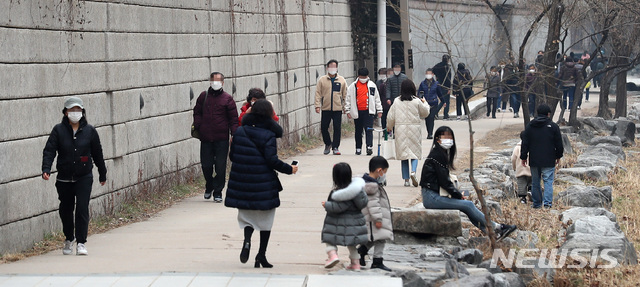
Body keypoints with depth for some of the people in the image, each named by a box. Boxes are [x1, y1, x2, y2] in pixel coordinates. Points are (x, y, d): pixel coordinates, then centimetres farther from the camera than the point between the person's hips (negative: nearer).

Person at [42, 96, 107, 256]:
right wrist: (46, 169, -23)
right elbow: (49, 151, -7)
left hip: (84, 178, -1)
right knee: (66, 210, 10)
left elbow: (98, 153, 9)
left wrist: (102, 174, 16)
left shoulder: (89, 131, 1)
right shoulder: (58, 130, -1)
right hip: (64, 178, 1)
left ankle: (81, 243, -8)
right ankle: (69, 240, 32)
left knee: (82, 208, -12)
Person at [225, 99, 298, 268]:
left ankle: (247, 240, -15)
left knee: (246, 215, 15)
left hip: (242, 183, 3)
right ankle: (261, 255, 12)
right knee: (266, 220, 11)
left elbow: (232, 156, 6)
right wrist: (289, 170, -2)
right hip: (264, 184, -3)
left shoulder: (240, 132, 2)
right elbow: (272, 160, -16)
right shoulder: (268, 135, -12)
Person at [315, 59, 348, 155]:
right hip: (326, 108, 0)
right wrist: (317, 105, -7)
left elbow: (345, 95, 9)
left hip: (338, 108, 0)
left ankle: (335, 147, 6)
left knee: (337, 128, -2)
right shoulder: (322, 80, 4)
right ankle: (328, 144, 24)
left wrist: (345, 108, 5)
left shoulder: (342, 80, 7)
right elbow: (318, 93, 2)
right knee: (324, 128, 2)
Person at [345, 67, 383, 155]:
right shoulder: (353, 86, 6)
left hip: (368, 111, -1)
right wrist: (348, 111, 2)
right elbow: (348, 99, 8)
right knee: (358, 131, 9)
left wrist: (379, 110, 11)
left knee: (369, 130, -12)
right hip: (357, 112, 1)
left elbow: (377, 98, 13)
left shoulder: (372, 85, 8)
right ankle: (358, 148, 18)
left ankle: (369, 147, -18)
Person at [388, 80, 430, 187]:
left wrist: (389, 127, 22)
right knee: (415, 152, 7)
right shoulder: (417, 101, -5)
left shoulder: (397, 101, -2)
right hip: (414, 129, -1)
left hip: (400, 129, 1)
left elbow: (391, 117, 3)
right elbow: (425, 113, 10)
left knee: (403, 153, 8)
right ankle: (413, 171, -20)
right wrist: (425, 103, 28)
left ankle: (406, 179, 6)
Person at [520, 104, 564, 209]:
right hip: (548, 161, -2)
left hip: (534, 161, 3)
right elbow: (559, 144, 2)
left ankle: (537, 203, 14)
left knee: (535, 182, 10)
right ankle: (547, 202, -14)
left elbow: (525, 143, 7)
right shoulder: (553, 126, -3)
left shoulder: (530, 126, 5)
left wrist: (523, 157, 13)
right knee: (548, 181, -2)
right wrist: (558, 156, 14)